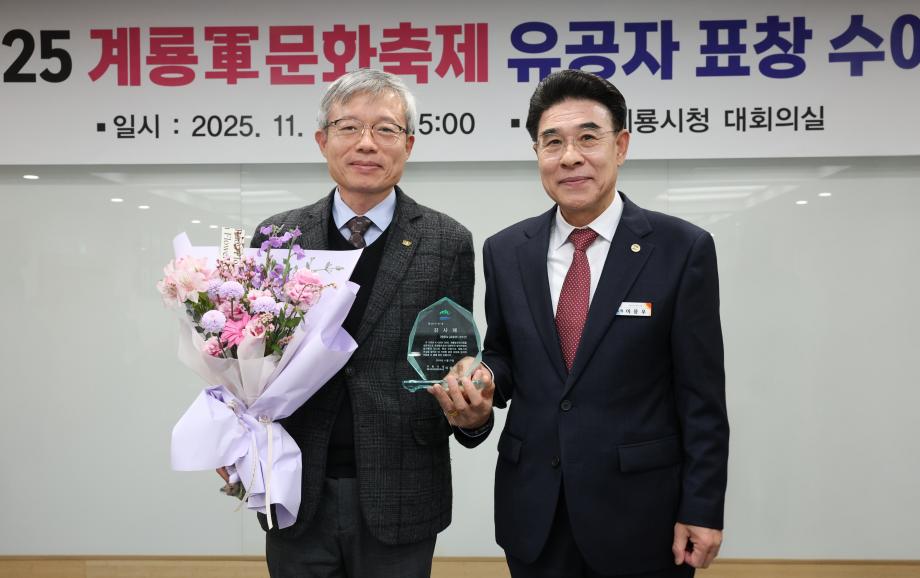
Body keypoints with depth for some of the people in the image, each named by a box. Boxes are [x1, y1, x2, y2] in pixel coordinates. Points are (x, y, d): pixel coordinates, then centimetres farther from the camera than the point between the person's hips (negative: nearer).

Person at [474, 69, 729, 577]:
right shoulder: (504, 251, 2)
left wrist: (702, 510, -7)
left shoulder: (683, 249, -8)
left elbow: (701, 396, -7)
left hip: (640, 508, -3)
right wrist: (484, 379, -11)